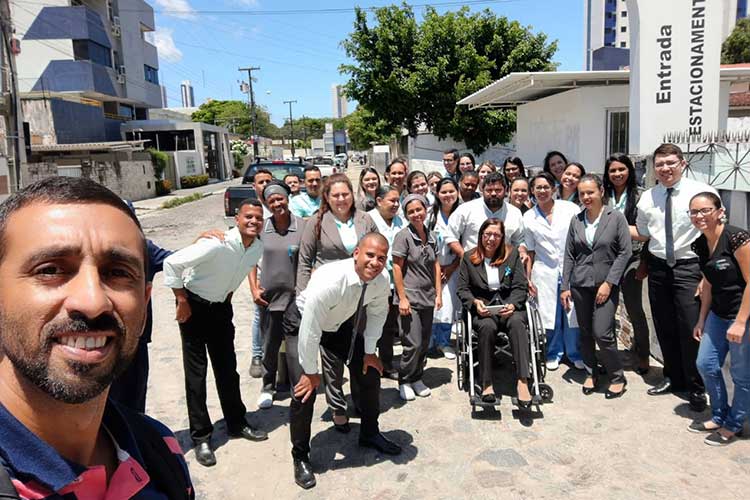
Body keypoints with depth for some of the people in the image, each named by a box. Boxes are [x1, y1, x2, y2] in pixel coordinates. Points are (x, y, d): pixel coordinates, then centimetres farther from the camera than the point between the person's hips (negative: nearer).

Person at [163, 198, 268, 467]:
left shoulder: (258, 247, -7)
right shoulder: (217, 244, -30)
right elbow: (172, 263, -26)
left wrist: (228, 297, 12)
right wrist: (182, 301, -20)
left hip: (221, 307, 6)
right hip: (194, 307, -6)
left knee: (227, 368, 14)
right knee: (196, 372, 1)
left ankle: (237, 424, 29)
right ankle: (201, 437, 13)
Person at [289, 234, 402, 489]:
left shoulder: (382, 280, -22)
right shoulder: (329, 280, -41)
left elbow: (377, 313, -1)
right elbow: (310, 330, -33)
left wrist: (369, 351, 3)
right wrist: (311, 371, -22)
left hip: (341, 323, 6)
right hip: (304, 323, -6)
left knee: (370, 373, 7)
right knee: (305, 389, -16)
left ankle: (370, 434, 33)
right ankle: (300, 457, 8)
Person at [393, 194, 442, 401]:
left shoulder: (431, 236, 7)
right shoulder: (403, 236, -9)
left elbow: (436, 266, 12)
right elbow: (397, 268, -10)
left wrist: (438, 294, 7)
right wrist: (402, 298, -14)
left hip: (428, 298, 6)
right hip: (410, 298, -6)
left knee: (425, 343, 11)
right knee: (413, 344, -6)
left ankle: (417, 378, 29)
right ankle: (404, 381, 14)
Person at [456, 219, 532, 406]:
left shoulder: (512, 254, 12)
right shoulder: (469, 258, 12)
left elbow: (521, 287, 7)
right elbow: (462, 288, 10)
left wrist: (512, 305, -11)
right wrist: (475, 302, -10)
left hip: (509, 306, 1)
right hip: (482, 308, 0)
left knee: (517, 322, -34)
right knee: (487, 326, -34)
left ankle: (522, 381, -37)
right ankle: (486, 384, -25)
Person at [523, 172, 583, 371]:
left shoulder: (570, 209, 0)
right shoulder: (528, 218, 6)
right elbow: (530, 251, 10)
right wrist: (527, 278, 5)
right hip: (545, 272, 1)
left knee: (573, 313, 2)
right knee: (550, 315, 6)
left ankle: (575, 353, 21)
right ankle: (554, 353, 25)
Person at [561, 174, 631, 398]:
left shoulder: (616, 217, -3)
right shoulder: (576, 220, 6)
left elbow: (625, 251, -5)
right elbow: (569, 255, 8)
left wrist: (609, 282, -11)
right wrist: (564, 287, 3)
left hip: (606, 284, -3)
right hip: (580, 284, 3)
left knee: (602, 333, -9)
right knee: (585, 333, 9)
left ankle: (617, 377, 11)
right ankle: (591, 373, 27)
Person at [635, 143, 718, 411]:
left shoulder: (702, 192, -8)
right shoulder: (647, 198, 7)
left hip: (689, 268, -4)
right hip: (658, 267, 5)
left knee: (691, 329, -2)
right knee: (664, 328, 14)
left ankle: (696, 388, 18)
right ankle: (673, 377, 34)